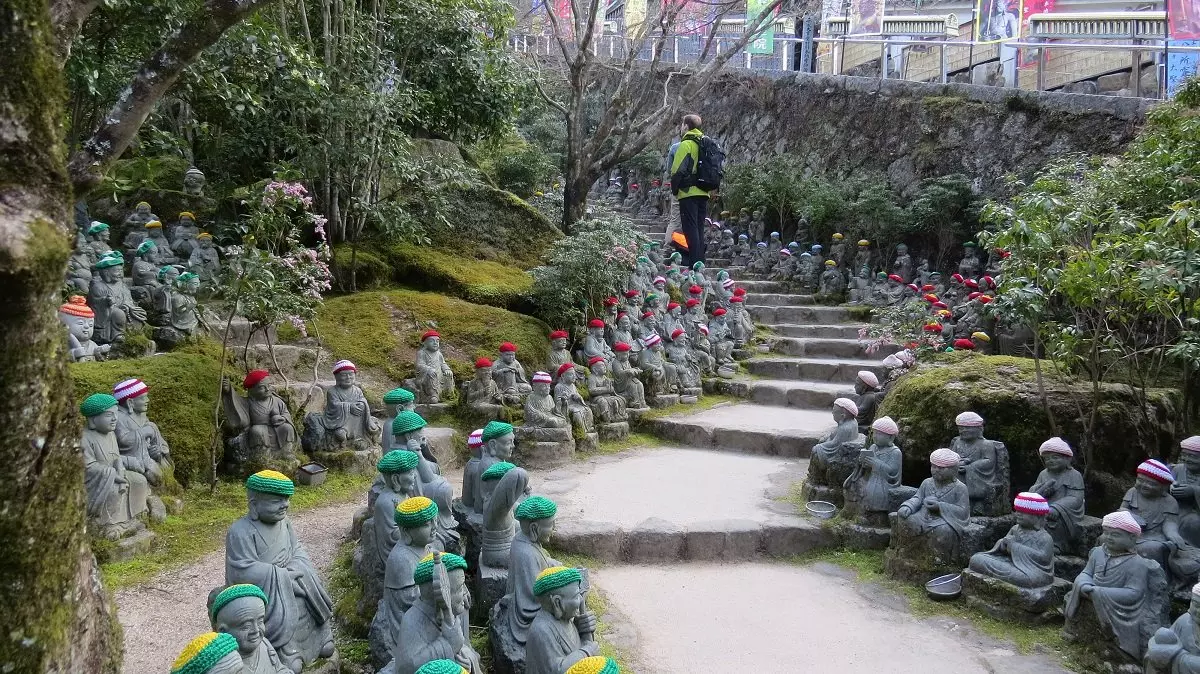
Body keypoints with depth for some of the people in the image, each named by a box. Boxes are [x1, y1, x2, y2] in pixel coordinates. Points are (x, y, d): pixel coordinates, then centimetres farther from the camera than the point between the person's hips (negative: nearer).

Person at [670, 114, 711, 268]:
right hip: (704, 193, 8)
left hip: (689, 193, -8)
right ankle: (700, 260, 15)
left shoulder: (686, 144, -9)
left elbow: (678, 170, -14)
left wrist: (674, 189, -2)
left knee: (690, 228, -6)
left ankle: (694, 262, -10)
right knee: (699, 228, 12)